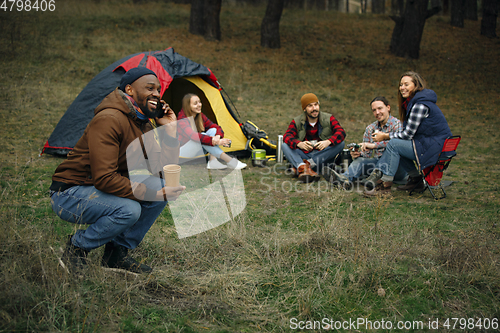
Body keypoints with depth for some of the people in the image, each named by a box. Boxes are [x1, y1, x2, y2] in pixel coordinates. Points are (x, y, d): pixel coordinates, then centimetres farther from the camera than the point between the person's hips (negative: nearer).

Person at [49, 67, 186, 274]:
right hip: (68, 195, -9)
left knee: (163, 187, -7)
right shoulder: (109, 120, -25)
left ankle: (118, 252, 4)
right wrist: (152, 194, -27)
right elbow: (104, 179, -30)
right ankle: (77, 248, -5)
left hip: (99, 190, 9)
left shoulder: (146, 124, 5)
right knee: (128, 209, -33)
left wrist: (169, 130, -9)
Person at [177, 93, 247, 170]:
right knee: (202, 137, -33)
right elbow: (193, 136, -39)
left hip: (198, 151, 7)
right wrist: (215, 141, -47)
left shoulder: (201, 116, 1)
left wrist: (218, 137, -27)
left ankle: (212, 161, -29)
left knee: (213, 130, -15)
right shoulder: (182, 120, -22)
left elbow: (217, 128, -1)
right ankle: (230, 161, -37)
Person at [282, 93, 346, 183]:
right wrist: (299, 144, -36)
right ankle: (302, 167, -48)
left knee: (340, 144, -24)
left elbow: (341, 132, -14)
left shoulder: (328, 119, 2)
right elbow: (287, 136, -13)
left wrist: (328, 142, -36)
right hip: (303, 154, 0)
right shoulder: (297, 122, 3)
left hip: (322, 157, 0)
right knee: (285, 146, -21)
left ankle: (308, 164, -32)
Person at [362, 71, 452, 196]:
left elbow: (408, 134, -16)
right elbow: (408, 131, 15)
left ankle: (385, 185, -11)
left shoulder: (420, 105, -18)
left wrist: (385, 136, -5)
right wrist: (385, 135, 4)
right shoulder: (412, 102, 13)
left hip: (434, 147, -10)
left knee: (394, 145, -16)